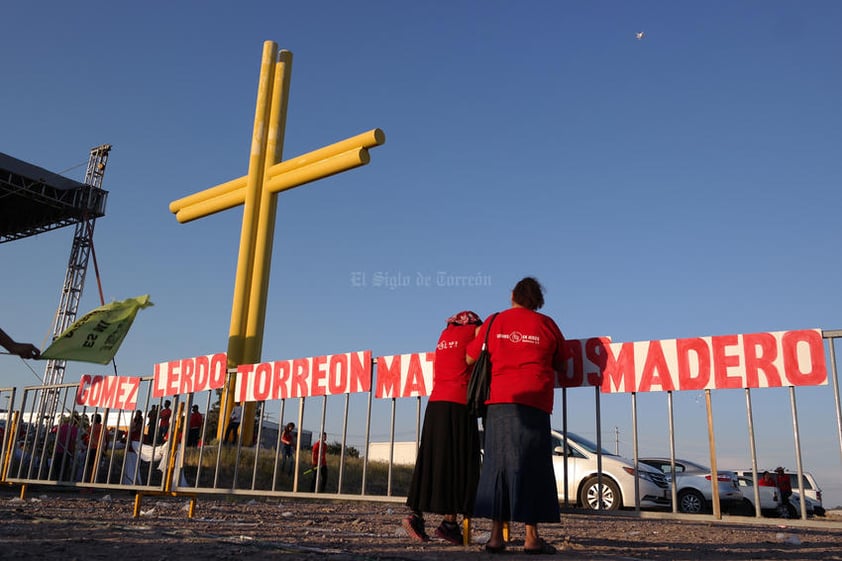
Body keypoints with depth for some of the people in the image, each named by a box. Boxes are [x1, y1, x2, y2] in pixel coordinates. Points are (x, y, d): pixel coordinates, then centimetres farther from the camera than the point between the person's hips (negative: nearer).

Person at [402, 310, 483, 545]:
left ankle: (416, 514, 0)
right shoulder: (475, 330, 5)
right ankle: (449, 521, -2)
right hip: (459, 404, -5)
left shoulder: (445, 334, 20)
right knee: (457, 462, -2)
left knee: (431, 460, 7)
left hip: (435, 403, 6)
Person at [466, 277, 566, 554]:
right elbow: (561, 367, 14)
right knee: (531, 466, 1)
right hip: (533, 401, -2)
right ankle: (531, 537, 0)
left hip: (498, 401, 2)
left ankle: (496, 536, 4)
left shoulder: (494, 322, 10)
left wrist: (478, 335, 34)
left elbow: (470, 358, 16)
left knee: (498, 463, 5)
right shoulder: (546, 324, 7)